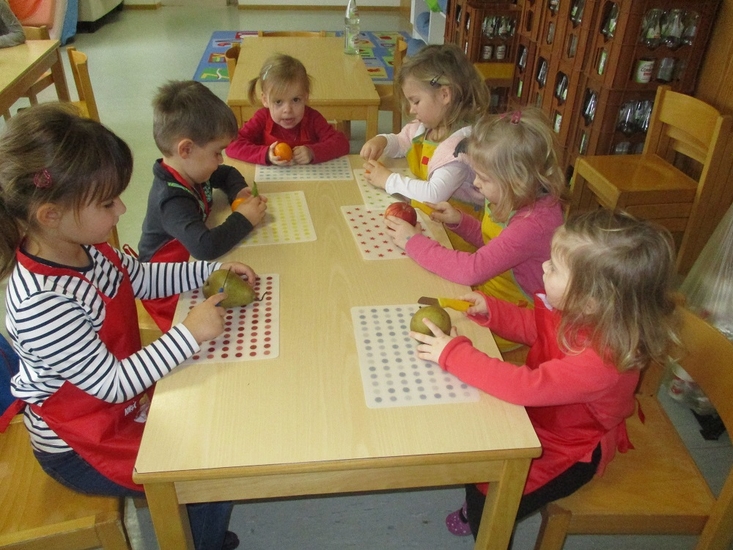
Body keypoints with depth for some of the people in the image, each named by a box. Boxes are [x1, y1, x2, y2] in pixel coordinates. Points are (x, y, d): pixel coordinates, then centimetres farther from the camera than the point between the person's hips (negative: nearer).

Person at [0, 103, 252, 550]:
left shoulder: (82, 247, -11)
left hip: (123, 397, 8)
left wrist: (211, 270, -4)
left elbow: (142, 279, 7)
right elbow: (112, 383, -30)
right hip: (79, 446, -8)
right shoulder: (41, 303, -37)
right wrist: (189, 334, -30)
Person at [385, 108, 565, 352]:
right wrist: (458, 220, -4)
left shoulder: (535, 223, -32)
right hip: (485, 293, 8)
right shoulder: (517, 201, -5)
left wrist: (414, 242, -25)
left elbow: (473, 269, -35)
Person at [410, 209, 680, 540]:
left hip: (568, 453, -7)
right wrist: (489, 310, -12)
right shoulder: (580, 315, -17)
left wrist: (453, 354, -35)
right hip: (543, 416, 7)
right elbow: (534, 326, 3)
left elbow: (526, 386, -41)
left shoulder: (602, 360, -39)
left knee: (490, 500, -7)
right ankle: (474, 510, 36)